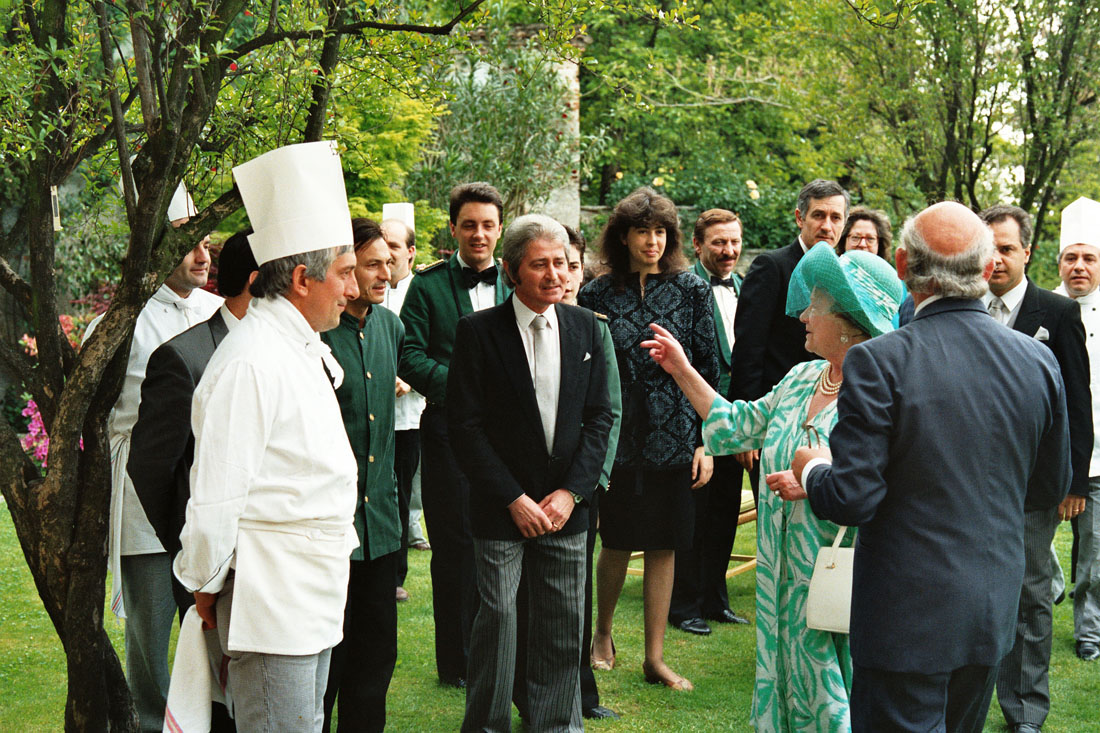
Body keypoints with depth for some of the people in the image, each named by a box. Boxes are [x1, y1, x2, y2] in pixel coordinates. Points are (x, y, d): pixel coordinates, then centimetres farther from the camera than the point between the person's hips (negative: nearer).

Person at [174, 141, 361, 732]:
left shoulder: (304, 349, 14)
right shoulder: (250, 361, -19)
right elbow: (215, 494, -18)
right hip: (269, 598, -10)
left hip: (315, 592, 10)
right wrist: (206, 587, -10)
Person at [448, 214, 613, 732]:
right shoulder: (478, 331, -6)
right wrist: (514, 499, -11)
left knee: (563, 626, 9)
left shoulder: (584, 327, 6)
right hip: (500, 510, -3)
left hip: (566, 505, 3)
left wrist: (572, 491, -5)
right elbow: (464, 426, -8)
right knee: (497, 618, 1)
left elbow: (599, 417, 6)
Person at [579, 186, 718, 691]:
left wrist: (707, 441, -1)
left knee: (664, 547, 6)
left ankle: (655, 657, 16)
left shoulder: (692, 291, 2)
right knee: (618, 544, 4)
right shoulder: (597, 295, 1)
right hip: (617, 436, -1)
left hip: (674, 436, 1)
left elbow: (708, 369, 3)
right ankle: (602, 632, 31)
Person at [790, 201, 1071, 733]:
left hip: (907, 617, -5)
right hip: (994, 613, 5)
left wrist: (811, 472, 2)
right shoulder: (1038, 362, -3)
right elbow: (1051, 488, 8)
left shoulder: (878, 363, -19)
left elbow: (852, 499, -19)